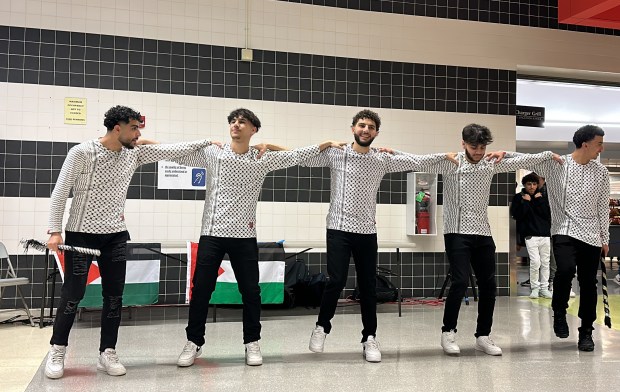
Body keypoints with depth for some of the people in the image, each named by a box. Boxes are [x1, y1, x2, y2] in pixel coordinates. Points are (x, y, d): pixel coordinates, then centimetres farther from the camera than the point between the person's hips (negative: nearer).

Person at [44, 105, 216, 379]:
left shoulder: (134, 154, 4)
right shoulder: (81, 153, -11)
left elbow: (170, 151, 7)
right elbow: (60, 193, -9)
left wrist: (207, 142, 4)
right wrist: (55, 231, -15)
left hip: (116, 236, 5)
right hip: (81, 234, -5)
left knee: (114, 296, 6)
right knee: (73, 295, 1)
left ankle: (107, 353, 18)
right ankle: (57, 351, 20)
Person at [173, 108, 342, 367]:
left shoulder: (262, 159, 5)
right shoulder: (212, 154, 4)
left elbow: (293, 156, 6)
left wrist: (325, 144, 3)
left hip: (244, 235, 0)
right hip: (211, 233, 0)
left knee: (250, 291, 4)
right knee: (201, 289, 3)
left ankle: (252, 343, 20)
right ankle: (194, 343, 17)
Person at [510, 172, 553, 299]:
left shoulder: (542, 197, 11)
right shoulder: (519, 197, 3)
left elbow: (547, 214, 0)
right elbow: (516, 215, -7)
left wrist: (538, 201, -5)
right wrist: (526, 202, -10)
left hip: (545, 234, 3)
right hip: (530, 235, -3)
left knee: (545, 262, 6)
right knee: (535, 261, -13)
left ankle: (544, 288, 17)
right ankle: (534, 288, 2)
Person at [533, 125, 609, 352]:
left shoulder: (601, 173, 6)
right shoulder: (555, 165, -3)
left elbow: (603, 208, 11)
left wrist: (605, 238, 11)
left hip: (591, 235, 3)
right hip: (564, 231, -3)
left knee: (588, 284, 4)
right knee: (566, 269, -26)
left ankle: (586, 332, 21)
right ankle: (559, 312, 2)